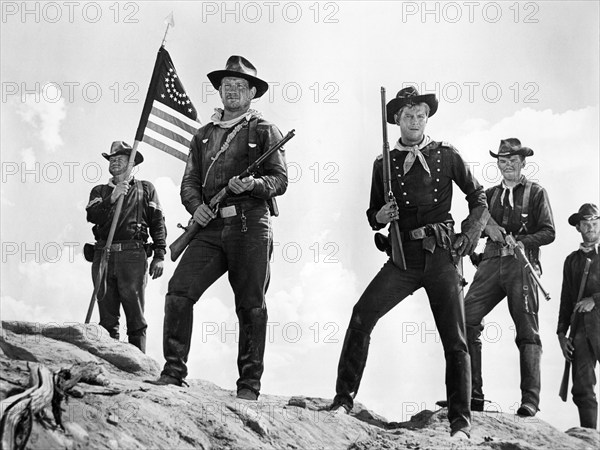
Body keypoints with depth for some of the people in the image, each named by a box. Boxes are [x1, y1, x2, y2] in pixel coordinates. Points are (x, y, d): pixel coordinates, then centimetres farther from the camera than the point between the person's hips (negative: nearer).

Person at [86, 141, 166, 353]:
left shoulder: (145, 188, 16)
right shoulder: (100, 191, 22)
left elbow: (158, 222, 9)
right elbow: (92, 216, 2)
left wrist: (159, 255, -1)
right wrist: (112, 198, -13)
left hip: (133, 255, -3)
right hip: (103, 254, 3)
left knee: (135, 316, -8)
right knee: (107, 317, 0)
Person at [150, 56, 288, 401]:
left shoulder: (265, 131, 9)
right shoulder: (204, 135, 22)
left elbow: (280, 180, 3)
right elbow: (190, 181, 17)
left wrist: (253, 184, -17)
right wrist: (196, 205, -4)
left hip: (250, 225, -3)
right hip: (211, 227, 4)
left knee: (251, 305, -1)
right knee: (179, 291, -12)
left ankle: (249, 383, 8)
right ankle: (174, 371, -5)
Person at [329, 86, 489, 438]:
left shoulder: (447, 156, 8)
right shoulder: (384, 163, 11)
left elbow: (479, 198, 15)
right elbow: (374, 218, 15)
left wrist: (470, 235, 3)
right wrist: (381, 215, -7)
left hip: (442, 255, -1)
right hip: (404, 256, 1)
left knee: (455, 340, -2)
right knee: (362, 314, -18)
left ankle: (461, 423, 6)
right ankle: (344, 400, -11)